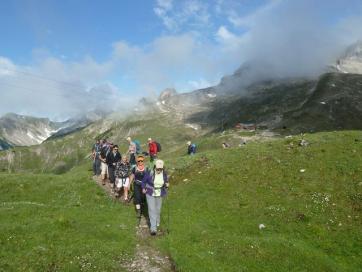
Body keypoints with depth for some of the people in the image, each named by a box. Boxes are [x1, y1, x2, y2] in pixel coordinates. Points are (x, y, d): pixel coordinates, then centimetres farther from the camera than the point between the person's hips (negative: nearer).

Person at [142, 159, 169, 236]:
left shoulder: (164, 174, -10)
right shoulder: (150, 172, -19)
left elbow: (166, 182, 8)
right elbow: (144, 180, -2)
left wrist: (166, 185, -12)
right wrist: (143, 188, -8)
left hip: (159, 194, 3)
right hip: (150, 194, -3)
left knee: (158, 209, 16)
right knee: (152, 209, -9)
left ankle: (157, 223, 40)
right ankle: (153, 228, -7)